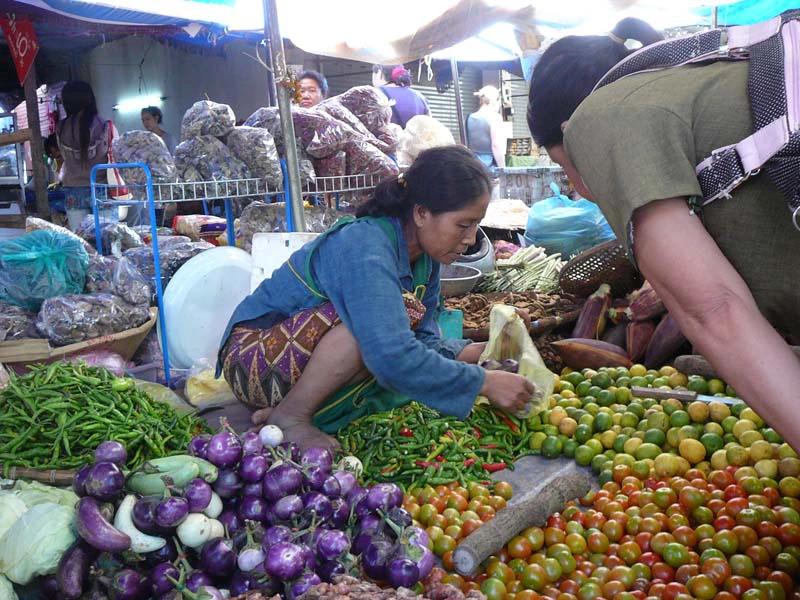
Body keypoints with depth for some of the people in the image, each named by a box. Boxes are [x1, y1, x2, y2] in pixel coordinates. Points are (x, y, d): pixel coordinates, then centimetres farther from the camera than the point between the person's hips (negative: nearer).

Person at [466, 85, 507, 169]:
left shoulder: (470, 118, 11)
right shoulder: (494, 117, -8)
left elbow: (465, 146, 14)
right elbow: (496, 145, -15)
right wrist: (502, 169, -11)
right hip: (490, 164, -6)